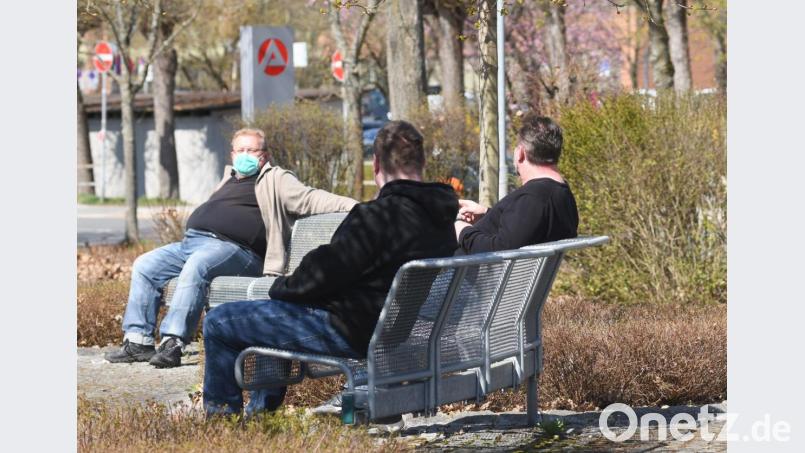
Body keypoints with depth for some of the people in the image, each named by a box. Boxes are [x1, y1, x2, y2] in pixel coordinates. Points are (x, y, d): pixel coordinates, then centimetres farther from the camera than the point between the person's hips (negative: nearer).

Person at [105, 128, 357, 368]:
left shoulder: (275, 180, 10)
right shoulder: (229, 180, 32)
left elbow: (309, 199, -2)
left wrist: (353, 207, -15)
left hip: (233, 247, -8)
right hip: (191, 241, 9)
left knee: (196, 266, -36)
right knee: (144, 266, -3)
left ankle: (173, 344, -41)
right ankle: (139, 341, -4)